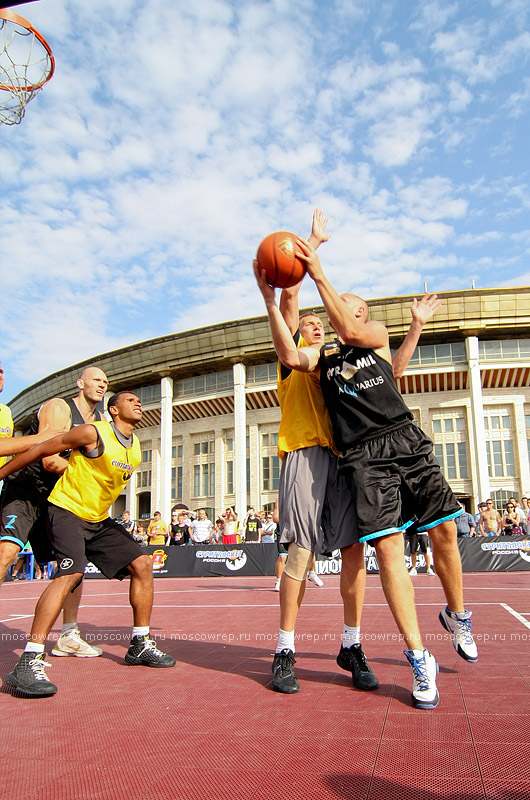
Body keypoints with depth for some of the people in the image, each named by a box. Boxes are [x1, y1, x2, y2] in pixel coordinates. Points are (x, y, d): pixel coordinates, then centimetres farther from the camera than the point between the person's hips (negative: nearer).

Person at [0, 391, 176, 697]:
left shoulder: (135, 447, 6)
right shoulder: (94, 433, -16)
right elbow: (41, 450, -9)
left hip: (99, 520, 8)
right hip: (67, 511, -8)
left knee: (142, 565, 1)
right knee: (71, 573, -28)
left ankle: (140, 645, 12)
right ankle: (28, 663, -25)